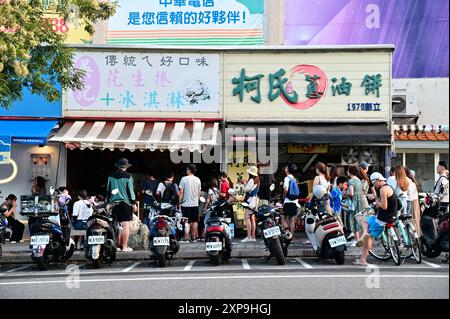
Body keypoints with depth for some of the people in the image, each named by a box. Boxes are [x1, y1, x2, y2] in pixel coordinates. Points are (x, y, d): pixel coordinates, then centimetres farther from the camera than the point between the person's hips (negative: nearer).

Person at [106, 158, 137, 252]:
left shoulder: (111, 176, 8)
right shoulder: (128, 177, -7)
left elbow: (108, 190, 13)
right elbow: (130, 191, -7)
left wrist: (109, 201, 22)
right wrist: (134, 203, 0)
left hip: (114, 203, 5)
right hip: (125, 203, -5)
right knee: (126, 225, -4)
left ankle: (118, 245, 13)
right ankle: (125, 246, -5)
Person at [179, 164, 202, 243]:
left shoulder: (184, 179, -8)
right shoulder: (198, 180, 5)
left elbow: (181, 192, -8)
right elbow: (199, 192, 10)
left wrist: (180, 201, -1)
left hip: (186, 203, -4)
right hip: (195, 204, 4)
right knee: (195, 221, 8)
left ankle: (186, 238, -3)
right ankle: (194, 238, 10)